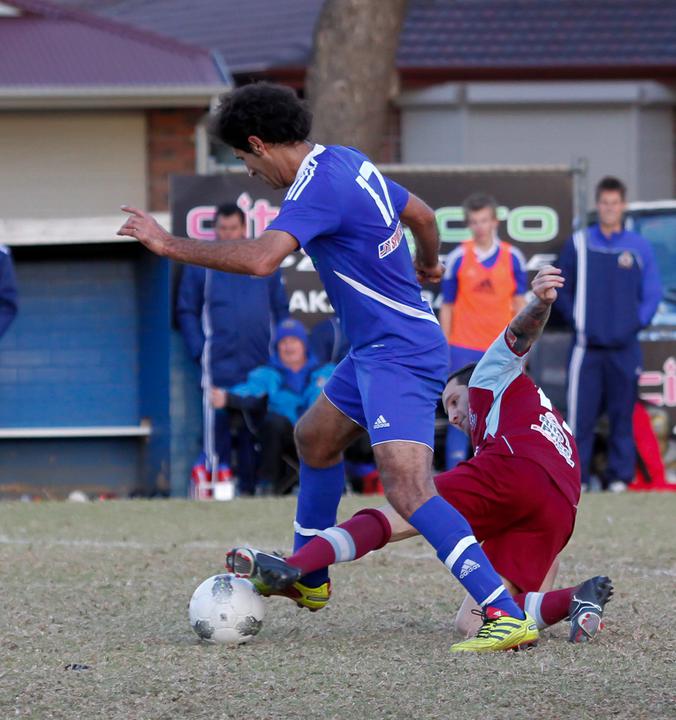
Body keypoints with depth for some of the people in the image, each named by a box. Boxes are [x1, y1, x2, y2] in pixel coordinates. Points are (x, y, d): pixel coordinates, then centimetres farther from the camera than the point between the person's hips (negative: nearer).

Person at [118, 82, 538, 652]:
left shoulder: (317, 186, -20)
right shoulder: (347, 161, 9)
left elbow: (261, 259, -33)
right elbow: (422, 215, 23)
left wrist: (170, 245, -24)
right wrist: (428, 265, 44)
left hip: (398, 355, -11)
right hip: (378, 349, 11)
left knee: (407, 487, -22)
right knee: (315, 439, 28)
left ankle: (509, 617, -29)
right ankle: (307, 577, 46)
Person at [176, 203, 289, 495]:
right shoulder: (200, 264, 6)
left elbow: (280, 309, 16)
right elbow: (186, 312, 6)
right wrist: (199, 349, -6)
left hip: (261, 364, 3)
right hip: (218, 365, -3)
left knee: (255, 429, 4)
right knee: (217, 424, -11)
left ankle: (250, 488, 8)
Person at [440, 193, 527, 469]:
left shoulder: (513, 257, 3)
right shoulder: (458, 258, -1)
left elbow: (519, 303, 9)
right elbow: (447, 308, 4)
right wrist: (444, 350, 2)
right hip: (464, 349, -2)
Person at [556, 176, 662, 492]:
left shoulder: (640, 247, 6)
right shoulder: (578, 244, 6)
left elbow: (652, 294, 9)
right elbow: (561, 291, 11)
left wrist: (635, 323, -1)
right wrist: (576, 320, 2)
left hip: (624, 346, 1)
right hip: (587, 345, -1)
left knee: (622, 415, 3)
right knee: (581, 413, -6)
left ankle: (619, 477, 10)